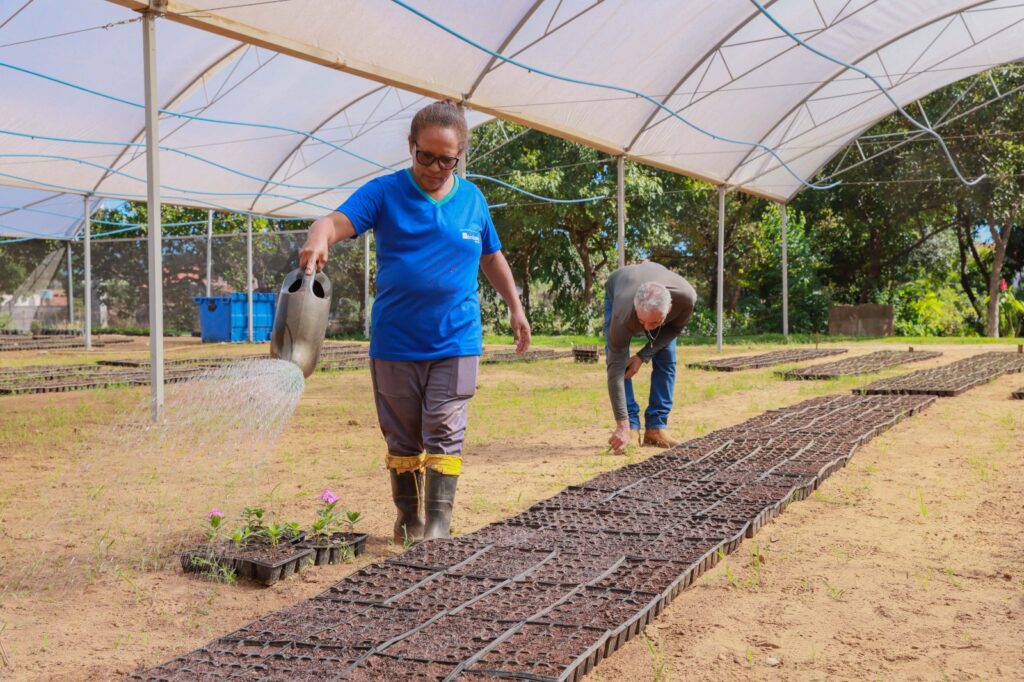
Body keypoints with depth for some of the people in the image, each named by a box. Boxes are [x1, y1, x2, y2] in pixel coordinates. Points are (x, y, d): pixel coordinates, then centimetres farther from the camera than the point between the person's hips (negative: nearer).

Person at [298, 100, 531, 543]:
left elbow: (492, 258, 20)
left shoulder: (472, 199, 6)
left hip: (455, 341, 1)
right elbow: (337, 221, -19)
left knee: (444, 432, -2)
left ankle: (439, 519, 5)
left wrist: (515, 308, 21)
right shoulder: (384, 192, -3)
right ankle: (408, 516, 25)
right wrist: (318, 240, -42)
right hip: (395, 342, -1)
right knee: (403, 436, 10)